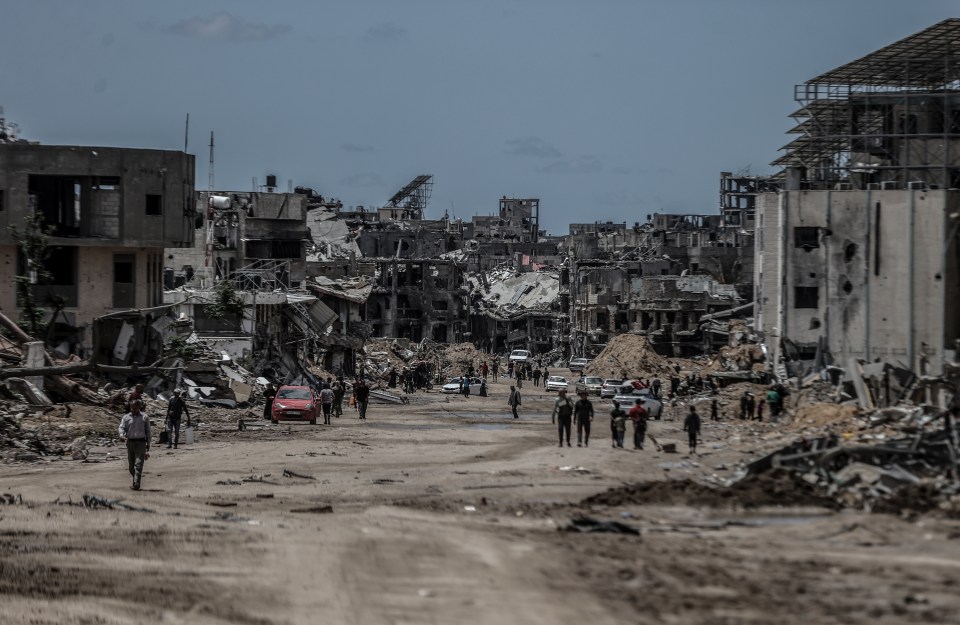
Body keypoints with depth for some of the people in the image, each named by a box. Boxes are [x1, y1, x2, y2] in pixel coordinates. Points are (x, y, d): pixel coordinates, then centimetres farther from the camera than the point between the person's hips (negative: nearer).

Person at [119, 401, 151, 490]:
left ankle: (136, 484, -21)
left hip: (141, 443, -3)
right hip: (130, 442, 3)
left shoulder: (144, 418, 7)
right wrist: (122, 435, -25)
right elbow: (122, 427, -2)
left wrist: (148, 445, 7)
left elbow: (148, 432, 9)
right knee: (131, 465, 10)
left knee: (138, 464, -14)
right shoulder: (126, 417, 9)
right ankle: (135, 481, 28)